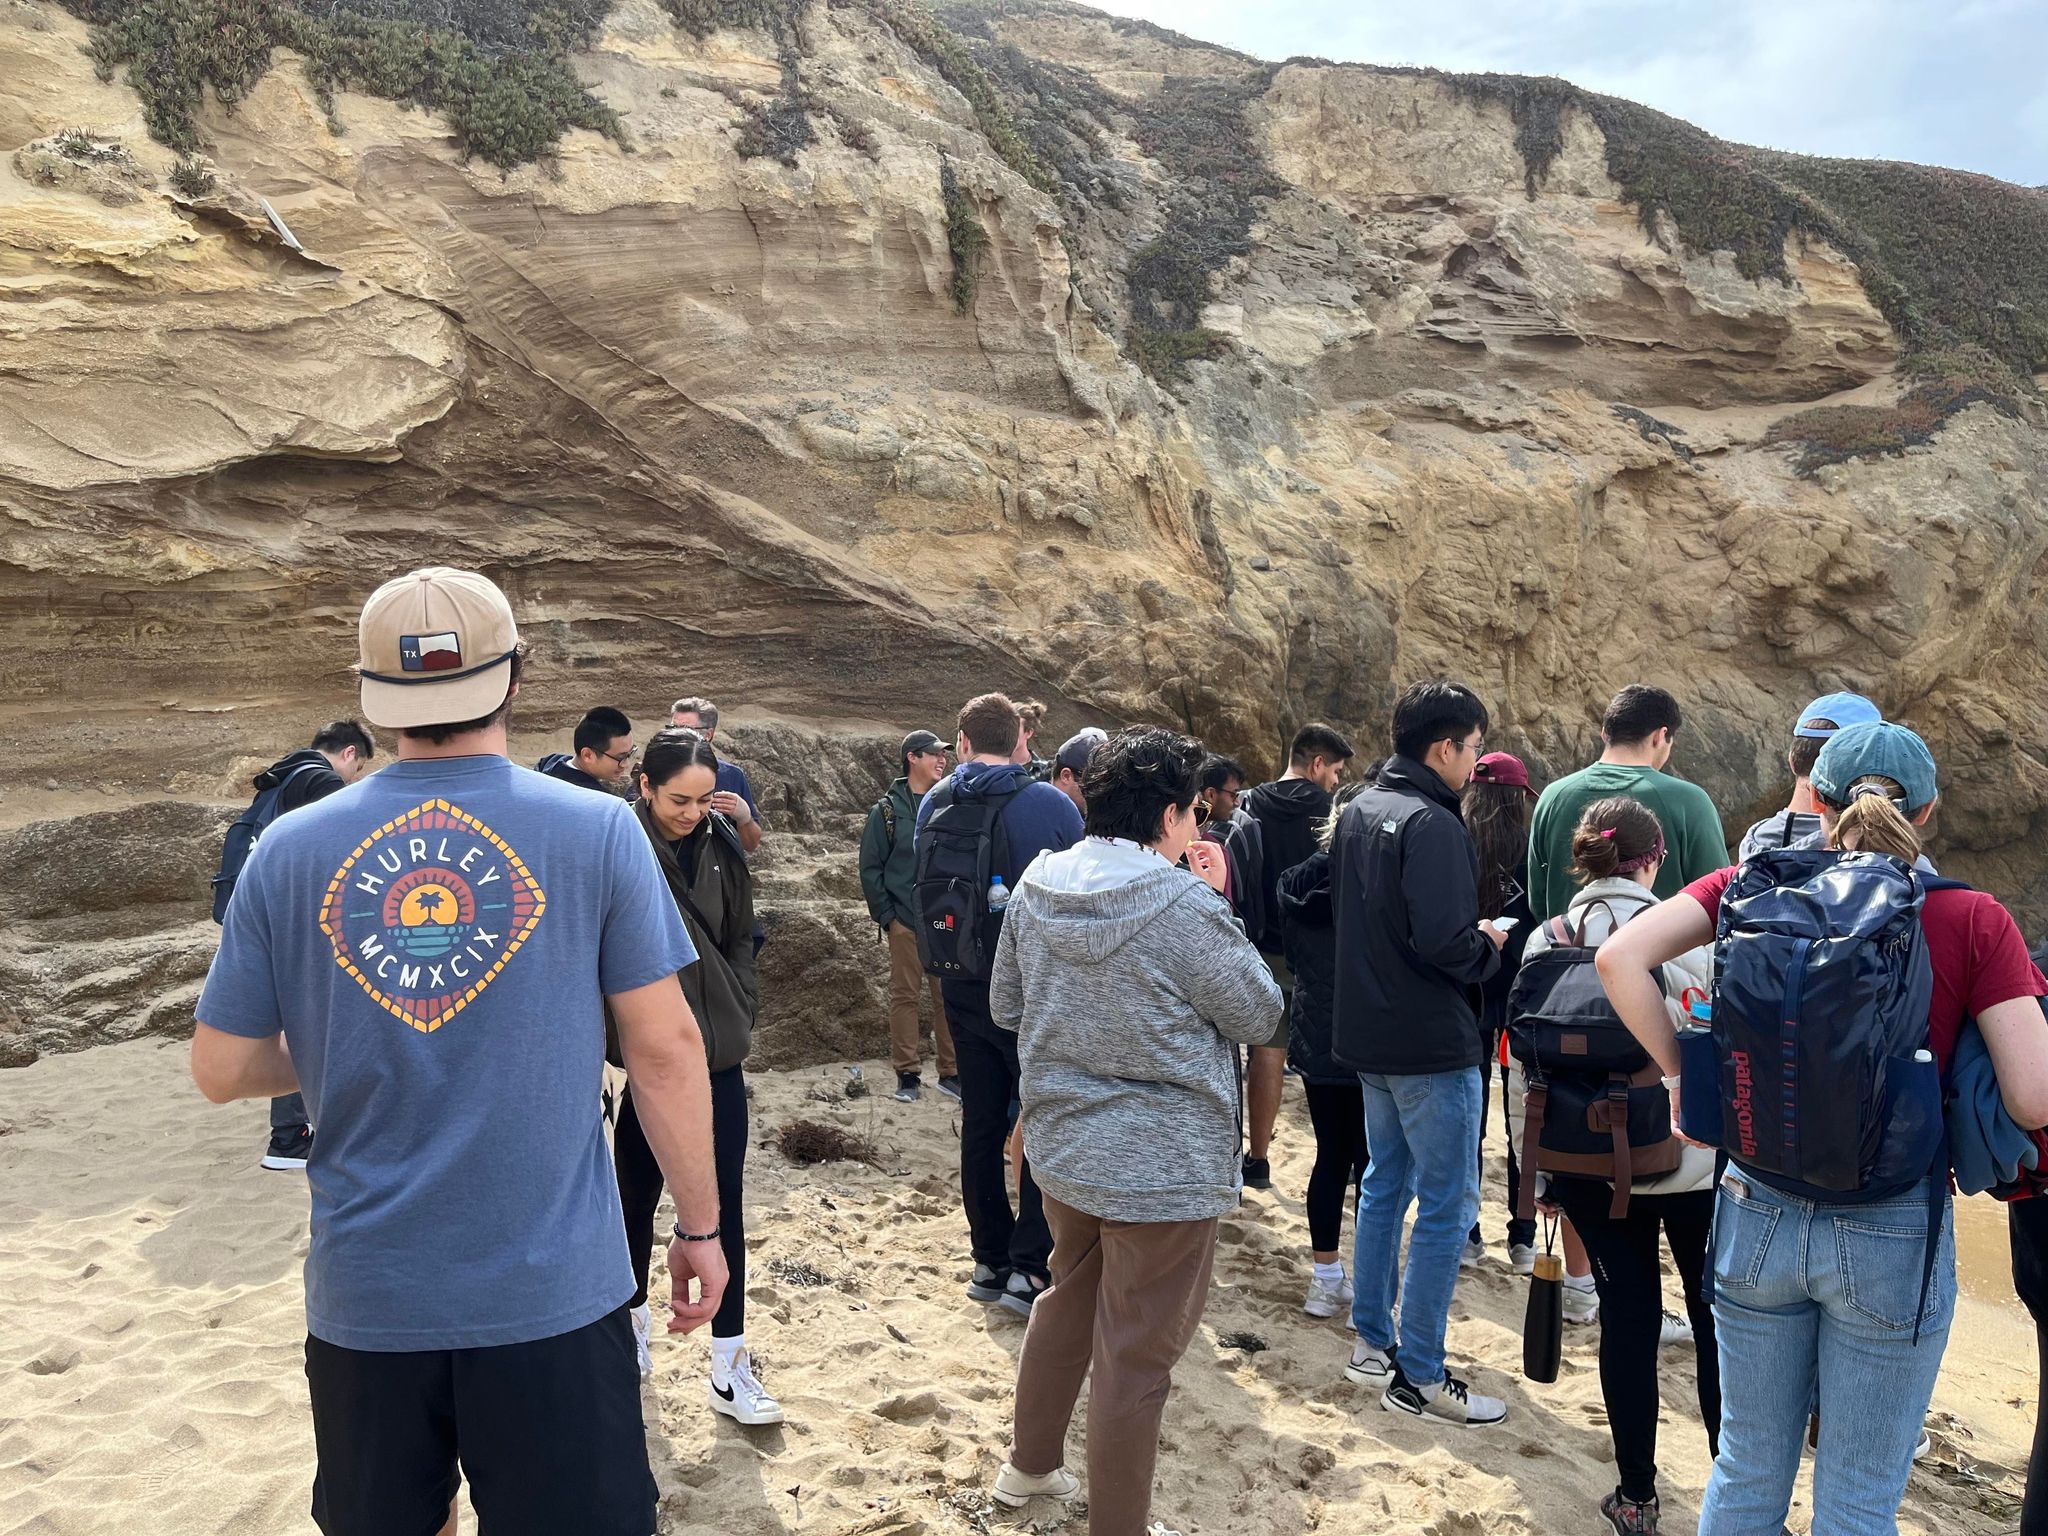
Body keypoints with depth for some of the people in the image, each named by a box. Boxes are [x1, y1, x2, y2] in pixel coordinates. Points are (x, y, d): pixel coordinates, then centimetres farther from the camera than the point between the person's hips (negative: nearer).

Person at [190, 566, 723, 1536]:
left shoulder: (289, 851, -2)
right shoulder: (596, 830, -8)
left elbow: (221, 1071, 4)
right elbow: (665, 1045, -7)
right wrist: (699, 1225, 3)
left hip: (363, 1298, 3)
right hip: (553, 1290, -2)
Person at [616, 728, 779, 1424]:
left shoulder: (722, 846, 2)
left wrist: (741, 1011, 5)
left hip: (719, 1058, 4)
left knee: (724, 1208, 5)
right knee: (637, 1197, 15)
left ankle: (729, 1366, 13)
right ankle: (633, 1319, 39)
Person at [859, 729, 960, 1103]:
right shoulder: (888, 810, 2)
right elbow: (870, 868, 2)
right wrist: (885, 915, -4)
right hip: (905, 921, -1)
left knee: (948, 996, 5)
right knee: (904, 996, 4)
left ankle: (951, 1072, 14)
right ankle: (907, 1075, 13)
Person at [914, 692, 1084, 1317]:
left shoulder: (932, 805, 0)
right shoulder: (1053, 806, -12)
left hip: (963, 990, 4)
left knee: (981, 1122, 14)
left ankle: (989, 1260, 21)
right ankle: (1029, 1267, 0)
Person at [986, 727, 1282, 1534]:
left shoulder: (1036, 887, -3)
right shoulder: (1185, 905, -22)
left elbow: (1005, 1006, 8)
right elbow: (1258, 1015, -9)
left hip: (1061, 1146, 7)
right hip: (1163, 1164, -7)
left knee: (1068, 1301, 28)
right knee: (1135, 1358, 8)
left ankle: (1030, 1464, 45)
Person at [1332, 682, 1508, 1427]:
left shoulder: (1357, 812, 8)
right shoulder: (1431, 824, -21)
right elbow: (1442, 940, -28)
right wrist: (1487, 948, -9)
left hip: (1369, 1034, 9)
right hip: (1431, 1045, -9)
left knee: (1385, 1183, 19)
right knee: (1447, 1204, 1)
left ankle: (1372, 1342, 29)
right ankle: (1418, 1376, 8)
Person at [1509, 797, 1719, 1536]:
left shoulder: (1546, 944, -2)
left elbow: (1522, 1068, 0)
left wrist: (1537, 1171, 10)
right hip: (1694, 1164, -2)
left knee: (1627, 1320, 12)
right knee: (1719, 1321, 12)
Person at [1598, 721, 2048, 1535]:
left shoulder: (1754, 886, -4)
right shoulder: (1974, 921, -8)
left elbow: (1620, 956, -15)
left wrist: (1681, 1071, -4)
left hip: (1758, 1215, 2)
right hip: (1893, 1233, -2)